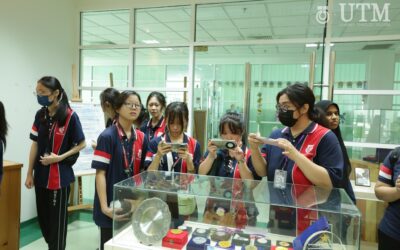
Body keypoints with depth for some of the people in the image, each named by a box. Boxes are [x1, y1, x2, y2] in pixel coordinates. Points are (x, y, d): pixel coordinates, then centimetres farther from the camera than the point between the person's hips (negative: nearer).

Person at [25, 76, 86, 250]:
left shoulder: (70, 116, -14)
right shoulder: (40, 115, 3)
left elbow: (82, 144, -8)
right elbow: (35, 144, 7)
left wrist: (60, 157, -17)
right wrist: (30, 173, 9)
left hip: (59, 175, -6)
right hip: (41, 174, 6)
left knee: (57, 219, 8)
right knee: (43, 217, 17)